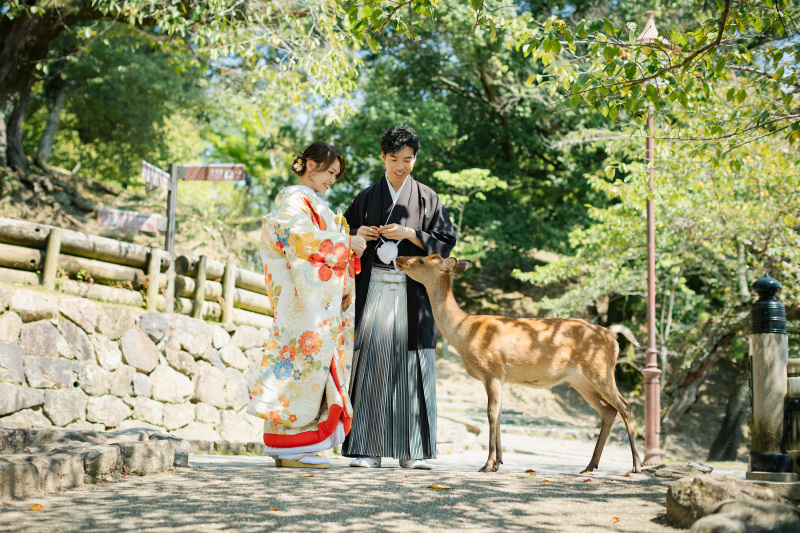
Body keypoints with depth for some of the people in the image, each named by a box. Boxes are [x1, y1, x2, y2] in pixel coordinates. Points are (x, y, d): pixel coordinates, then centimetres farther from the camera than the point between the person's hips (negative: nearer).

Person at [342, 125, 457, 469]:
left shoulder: (427, 198, 8)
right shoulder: (367, 197, 13)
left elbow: (445, 241, 1)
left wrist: (408, 234, -12)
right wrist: (358, 234, -5)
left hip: (412, 292, -1)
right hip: (374, 289, 1)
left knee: (410, 364, -4)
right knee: (372, 360, -5)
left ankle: (411, 451, 0)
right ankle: (368, 449, -2)